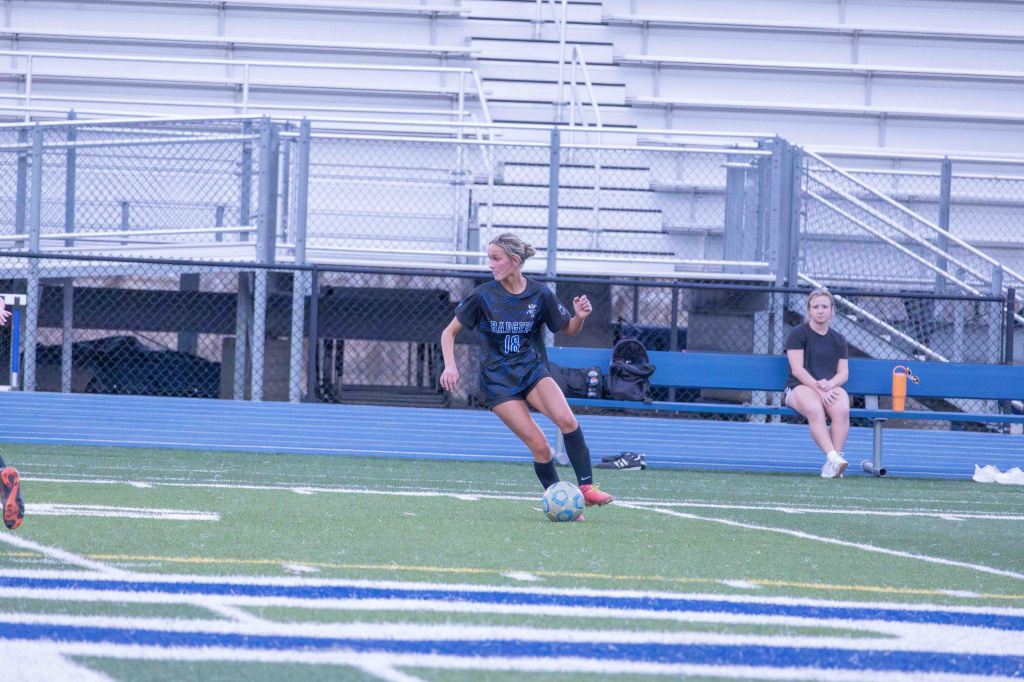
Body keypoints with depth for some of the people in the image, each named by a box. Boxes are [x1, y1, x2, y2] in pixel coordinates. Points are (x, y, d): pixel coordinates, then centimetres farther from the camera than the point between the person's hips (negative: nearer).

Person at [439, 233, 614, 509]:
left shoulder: (540, 294, -3)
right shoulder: (483, 296, -7)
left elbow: (569, 330, 10)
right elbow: (449, 332, 2)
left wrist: (580, 317, -13)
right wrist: (450, 366, -14)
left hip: (533, 370, 2)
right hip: (498, 380, -2)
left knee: (566, 419, -26)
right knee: (539, 446, -14)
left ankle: (587, 487, -20)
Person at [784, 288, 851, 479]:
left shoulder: (838, 339, 19)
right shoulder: (798, 334, 6)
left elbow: (843, 373, 11)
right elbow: (797, 369, -5)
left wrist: (829, 384, -13)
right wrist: (819, 389, -18)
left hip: (831, 387, 3)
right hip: (800, 387, -3)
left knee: (842, 410, -32)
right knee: (814, 409, -38)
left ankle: (832, 463, -36)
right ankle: (833, 457, -48)